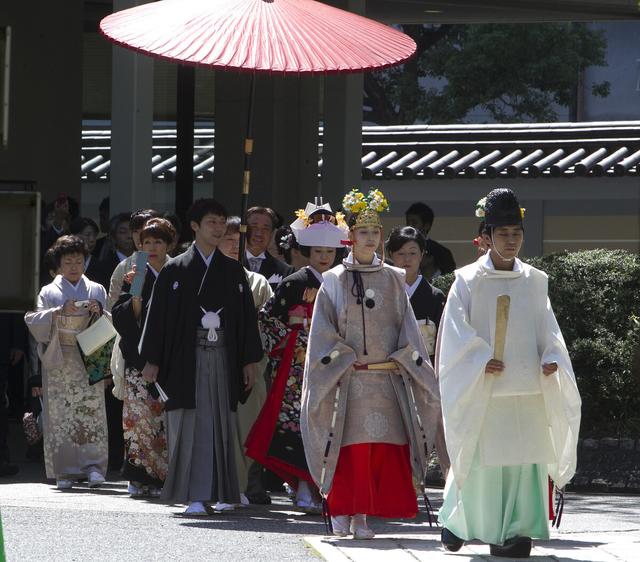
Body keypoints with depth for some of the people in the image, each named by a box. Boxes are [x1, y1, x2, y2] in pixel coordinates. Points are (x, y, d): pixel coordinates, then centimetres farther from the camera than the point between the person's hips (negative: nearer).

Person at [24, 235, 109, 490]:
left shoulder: (96, 290, 14)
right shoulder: (49, 292, 10)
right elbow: (35, 321, -3)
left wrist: (99, 312, -10)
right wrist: (60, 312, -17)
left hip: (88, 361, 0)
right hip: (58, 361, 0)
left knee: (91, 411, -10)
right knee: (60, 415, -5)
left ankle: (94, 467, -11)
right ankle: (64, 472, -3)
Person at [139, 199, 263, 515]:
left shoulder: (233, 271, 12)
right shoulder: (175, 270, 4)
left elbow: (247, 317, 13)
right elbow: (158, 316, 2)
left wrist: (249, 361, 7)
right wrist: (152, 361, -3)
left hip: (223, 358, 3)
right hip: (187, 359, -3)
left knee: (221, 426, 4)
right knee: (191, 426, -8)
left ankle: (221, 492, 11)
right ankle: (194, 497, -10)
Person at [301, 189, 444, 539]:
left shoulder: (392, 280, 11)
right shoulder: (334, 281, 5)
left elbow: (406, 326, 10)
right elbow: (324, 331, 2)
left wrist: (397, 359, -4)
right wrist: (350, 359, -7)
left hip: (388, 376, 2)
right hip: (347, 378, -2)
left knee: (384, 444, -5)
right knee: (349, 445, -6)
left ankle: (361, 515, -3)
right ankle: (342, 513, -1)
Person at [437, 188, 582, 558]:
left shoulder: (534, 282, 11)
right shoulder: (468, 281, 1)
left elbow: (548, 329, 10)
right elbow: (457, 330, -5)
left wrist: (551, 359, -9)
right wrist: (481, 360, -18)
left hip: (528, 386, 3)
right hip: (483, 389, -3)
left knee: (525, 457, -2)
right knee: (483, 458, -2)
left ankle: (513, 531, 2)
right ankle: (456, 520, 16)